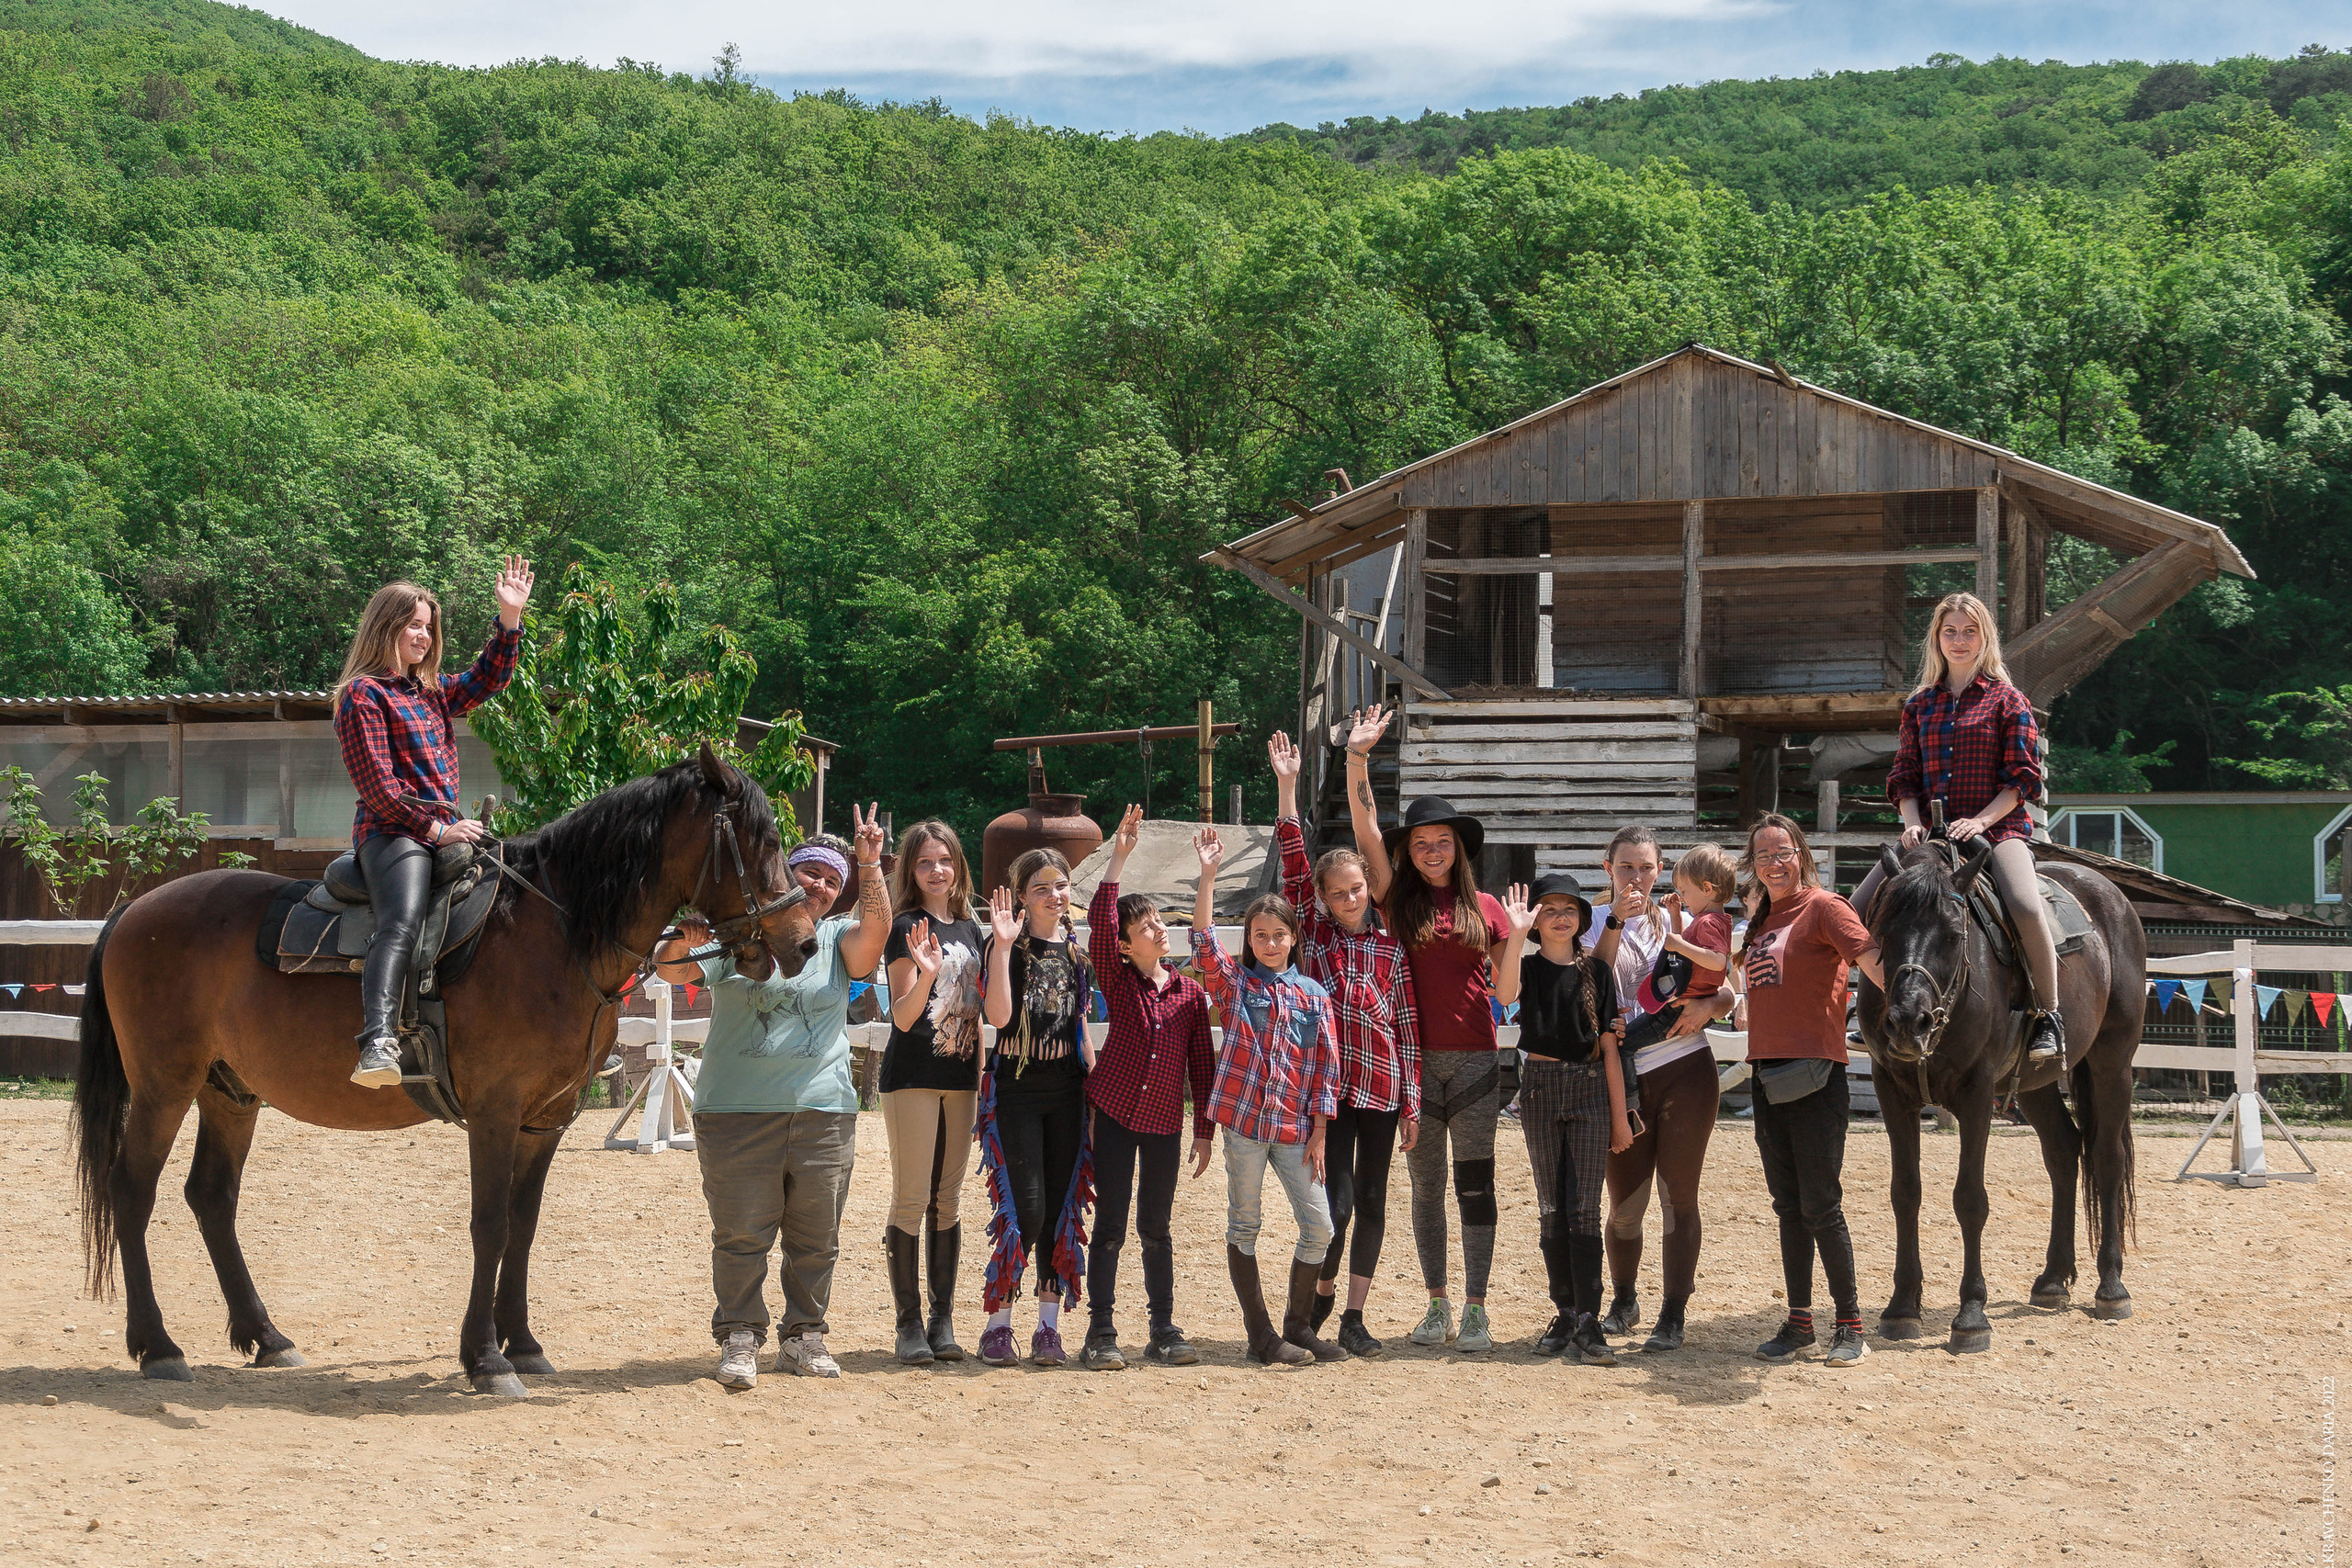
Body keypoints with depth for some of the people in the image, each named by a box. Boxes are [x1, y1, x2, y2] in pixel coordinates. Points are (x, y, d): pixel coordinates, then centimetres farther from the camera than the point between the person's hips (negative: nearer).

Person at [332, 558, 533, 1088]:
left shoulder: (433, 691, 21)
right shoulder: (364, 694, -3)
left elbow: (487, 679, 32)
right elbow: (377, 786, -10)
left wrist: (509, 619, 19)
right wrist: (435, 828, -14)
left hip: (445, 830, 9)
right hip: (393, 832, -9)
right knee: (401, 923, -34)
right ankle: (379, 1043, -52)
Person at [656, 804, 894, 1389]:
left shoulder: (837, 940, 11)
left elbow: (875, 929, -10)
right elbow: (672, 970, -6)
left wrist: (870, 865, -19)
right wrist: (682, 943, -28)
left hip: (823, 1110, 2)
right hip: (736, 1112, -2)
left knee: (816, 1237, 7)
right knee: (741, 1233, -1)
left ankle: (803, 1337, 17)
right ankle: (739, 1340, 7)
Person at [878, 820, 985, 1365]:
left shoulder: (969, 929, 13)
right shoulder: (906, 928, -6)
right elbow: (903, 1016, -12)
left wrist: (981, 1074, 14)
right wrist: (926, 973, -29)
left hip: (959, 1078, 6)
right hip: (912, 1077, -6)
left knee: (948, 1199, 9)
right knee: (910, 1199, -5)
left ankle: (942, 1320, 13)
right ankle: (909, 1322, 0)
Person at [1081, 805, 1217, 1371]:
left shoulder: (1190, 993, 4)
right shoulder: (1117, 980, -2)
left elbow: (1202, 1064, 8)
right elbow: (1099, 923, -18)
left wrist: (1205, 1129, 6)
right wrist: (1119, 857, -22)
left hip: (1165, 1121, 2)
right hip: (1114, 1112, -2)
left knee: (1156, 1229, 8)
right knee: (1110, 1225, -1)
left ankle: (1164, 1331, 14)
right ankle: (1101, 1333, 3)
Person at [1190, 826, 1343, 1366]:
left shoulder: (1313, 995, 8)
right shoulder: (1233, 982, 3)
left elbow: (1326, 1065, 7)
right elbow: (1204, 941, -13)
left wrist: (1319, 1133, 2)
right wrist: (1208, 874, -19)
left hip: (1295, 1126, 2)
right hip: (1244, 1118, -2)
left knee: (1319, 1226, 1)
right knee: (1244, 1225, 3)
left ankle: (1298, 1326, 16)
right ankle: (1261, 1335, 10)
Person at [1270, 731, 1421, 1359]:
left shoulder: (1390, 945, 5)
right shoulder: (1313, 932, 4)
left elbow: (1408, 1025, 6)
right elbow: (1293, 863, -6)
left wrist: (1411, 1102, 3)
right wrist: (1287, 787, -12)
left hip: (1382, 1084, 2)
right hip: (1328, 1082, -2)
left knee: (1372, 1200, 6)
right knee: (1339, 1199, -8)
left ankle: (1354, 1318, 14)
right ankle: (1321, 1291, 19)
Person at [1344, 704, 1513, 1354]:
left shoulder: (1485, 907, 7)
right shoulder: (1400, 902, 5)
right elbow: (1365, 830, -5)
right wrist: (1358, 757, -13)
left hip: (1474, 1060, -1)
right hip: (1413, 1059, 1)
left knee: (1474, 1183, -2)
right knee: (1426, 1185, 7)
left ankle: (1475, 1310, 2)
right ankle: (1436, 1304, 17)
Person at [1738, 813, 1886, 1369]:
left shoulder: (1824, 908, -5)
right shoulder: (1761, 922, 17)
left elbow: (1874, 963, -18)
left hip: (1815, 1073, -7)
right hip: (1768, 1074, 7)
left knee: (1820, 1205, -6)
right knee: (1788, 1206, 10)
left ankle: (1850, 1323, 3)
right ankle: (1799, 1324, 16)